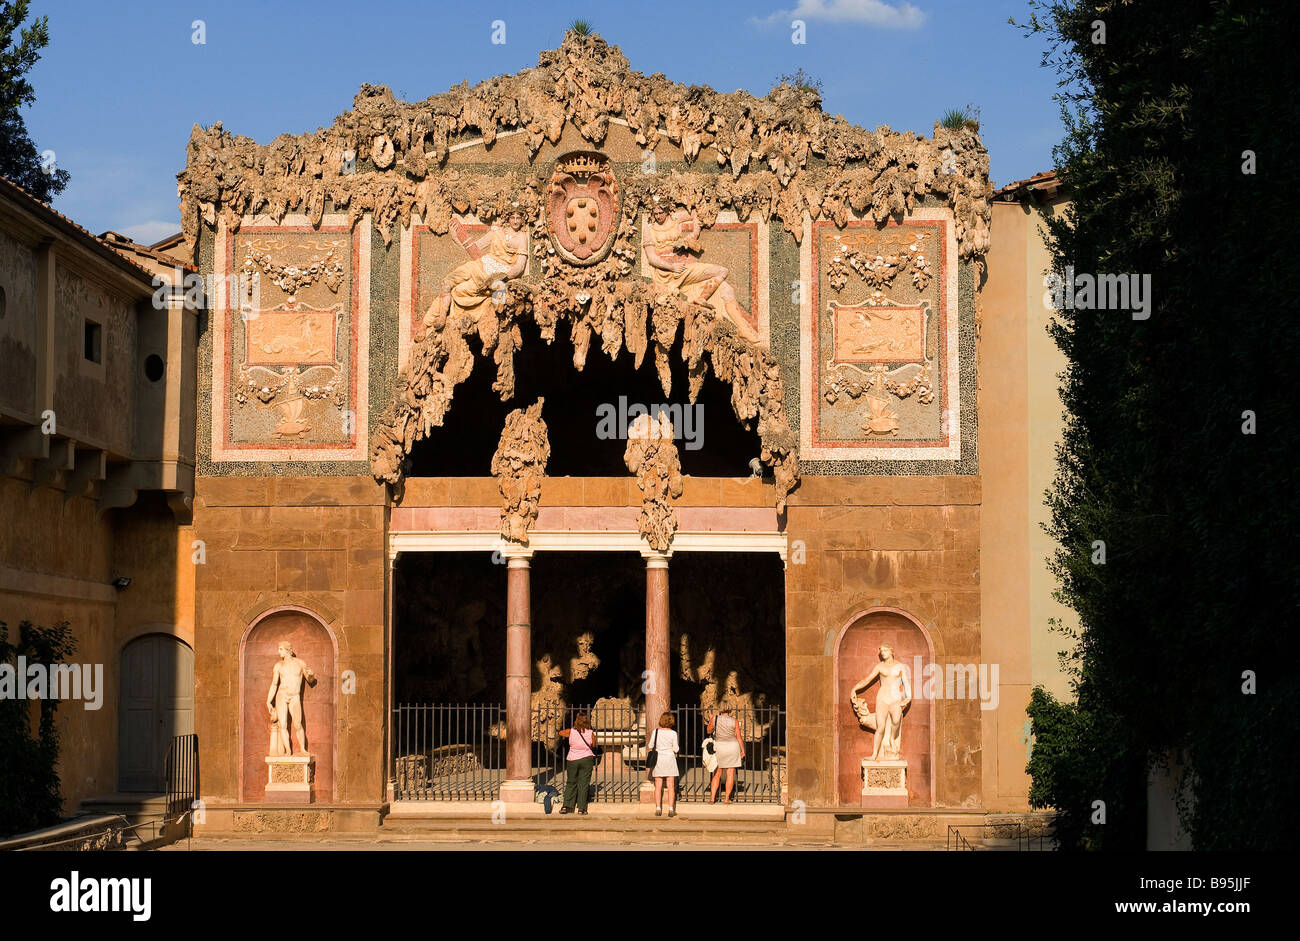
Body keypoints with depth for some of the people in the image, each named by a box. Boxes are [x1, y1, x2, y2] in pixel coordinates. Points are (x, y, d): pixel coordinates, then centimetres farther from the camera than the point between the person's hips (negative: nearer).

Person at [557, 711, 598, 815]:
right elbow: (593, 746, 7)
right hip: (587, 759, -1)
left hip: (572, 760, 1)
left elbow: (560, 732, 12)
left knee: (571, 783, 11)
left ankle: (566, 806, 5)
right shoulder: (591, 733, -8)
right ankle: (581, 808, 1)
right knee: (583, 784, 4)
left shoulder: (571, 732, -7)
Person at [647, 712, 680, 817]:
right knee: (670, 786, 3)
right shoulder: (673, 733, -8)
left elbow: (650, 746, 0)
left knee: (658, 786, 7)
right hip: (670, 759, -1)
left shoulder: (655, 732, -6)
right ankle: (671, 809, -2)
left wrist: (647, 740, 20)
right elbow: (675, 749, -5)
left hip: (658, 759, 1)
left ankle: (658, 809, 3)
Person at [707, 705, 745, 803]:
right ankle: (727, 798, 4)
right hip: (732, 746, -1)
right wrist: (743, 751, 5)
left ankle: (712, 798, 4)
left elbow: (709, 731, 12)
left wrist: (710, 720, 27)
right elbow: (739, 738, -4)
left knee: (717, 774, 10)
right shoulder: (734, 721, -6)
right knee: (730, 774, 5)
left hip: (719, 747, 1)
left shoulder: (714, 719, -4)